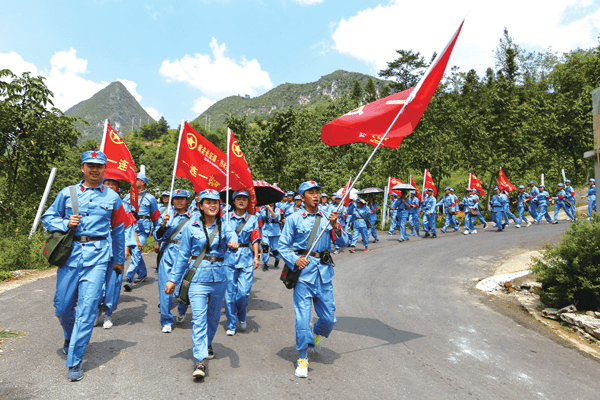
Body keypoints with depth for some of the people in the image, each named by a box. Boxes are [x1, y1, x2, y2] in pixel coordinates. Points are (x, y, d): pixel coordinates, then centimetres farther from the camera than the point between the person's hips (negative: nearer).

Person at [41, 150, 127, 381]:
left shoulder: (112, 197, 8)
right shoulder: (67, 193, 8)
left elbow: (118, 230, 15)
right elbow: (47, 218, 15)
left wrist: (119, 260, 18)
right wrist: (66, 223, -7)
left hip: (97, 257, -2)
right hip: (70, 254, 2)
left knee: (87, 308, -6)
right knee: (62, 306, 10)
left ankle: (74, 361, 4)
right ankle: (70, 337, 42)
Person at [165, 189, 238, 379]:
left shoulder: (223, 225, 4)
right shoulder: (191, 227, 0)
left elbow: (231, 234, -19)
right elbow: (183, 255, 5)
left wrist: (233, 241, -44)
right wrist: (173, 279, 5)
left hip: (219, 276, 3)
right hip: (197, 276, -2)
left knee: (214, 315, 17)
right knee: (199, 317, -10)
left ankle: (207, 343, 42)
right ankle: (200, 360, -8)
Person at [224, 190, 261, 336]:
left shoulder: (252, 219, 8)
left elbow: (255, 240, 5)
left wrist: (256, 257, -4)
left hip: (246, 258, 0)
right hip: (229, 257, 0)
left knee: (243, 292, -5)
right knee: (230, 292, 1)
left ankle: (241, 316, 25)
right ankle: (231, 325, 15)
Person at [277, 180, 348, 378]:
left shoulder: (327, 218, 10)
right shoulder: (294, 219, 1)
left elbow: (343, 243, 6)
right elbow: (283, 246, 2)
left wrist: (335, 226, -10)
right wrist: (295, 260, -15)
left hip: (324, 272, 3)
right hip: (304, 271, -3)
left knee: (329, 318, 8)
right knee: (302, 317, -3)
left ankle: (316, 333, 43)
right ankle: (302, 358, 17)